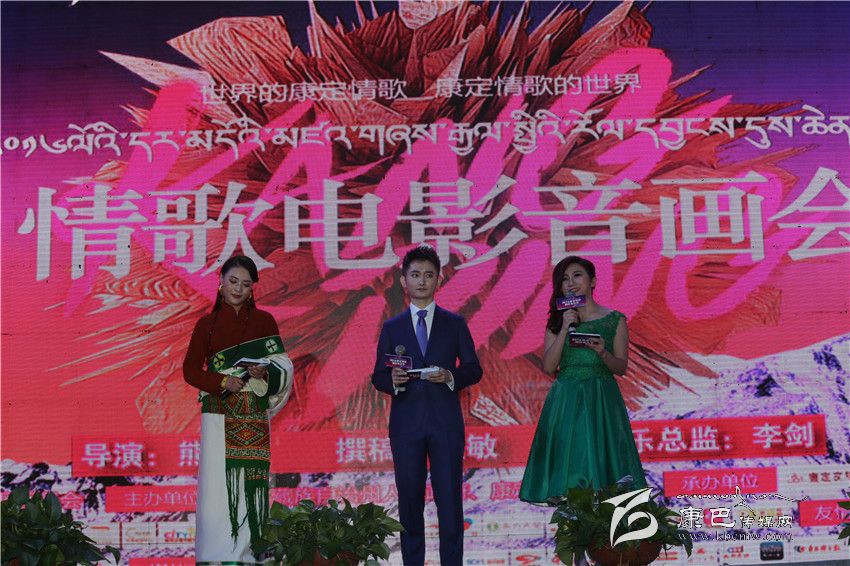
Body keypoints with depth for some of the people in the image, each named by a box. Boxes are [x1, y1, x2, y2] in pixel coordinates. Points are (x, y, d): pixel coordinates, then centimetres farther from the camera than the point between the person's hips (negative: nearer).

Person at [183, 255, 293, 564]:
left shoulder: (264, 321, 7)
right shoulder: (207, 324, 7)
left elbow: (283, 365, 7)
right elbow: (190, 370, 6)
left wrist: (264, 372, -15)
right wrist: (222, 382, -11)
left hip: (253, 419, 1)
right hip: (219, 416, 0)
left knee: (249, 486, 0)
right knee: (217, 486, -5)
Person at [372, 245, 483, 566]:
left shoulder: (455, 323, 7)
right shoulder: (391, 328, 9)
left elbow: (474, 369, 7)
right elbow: (378, 378, 6)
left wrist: (450, 377, -13)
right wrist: (392, 381, -16)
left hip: (446, 422, -1)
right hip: (405, 423, 1)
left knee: (450, 500, 1)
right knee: (409, 500, 7)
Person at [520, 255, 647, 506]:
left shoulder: (615, 320, 5)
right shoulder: (557, 321, 10)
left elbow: (621, 368, 3)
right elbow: (548, 366, 0)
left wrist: (602, 352, -17)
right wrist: (565, 329, -8)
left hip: (601, 401, -1)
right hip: (565, 402, 2)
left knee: (600, 456, -4)